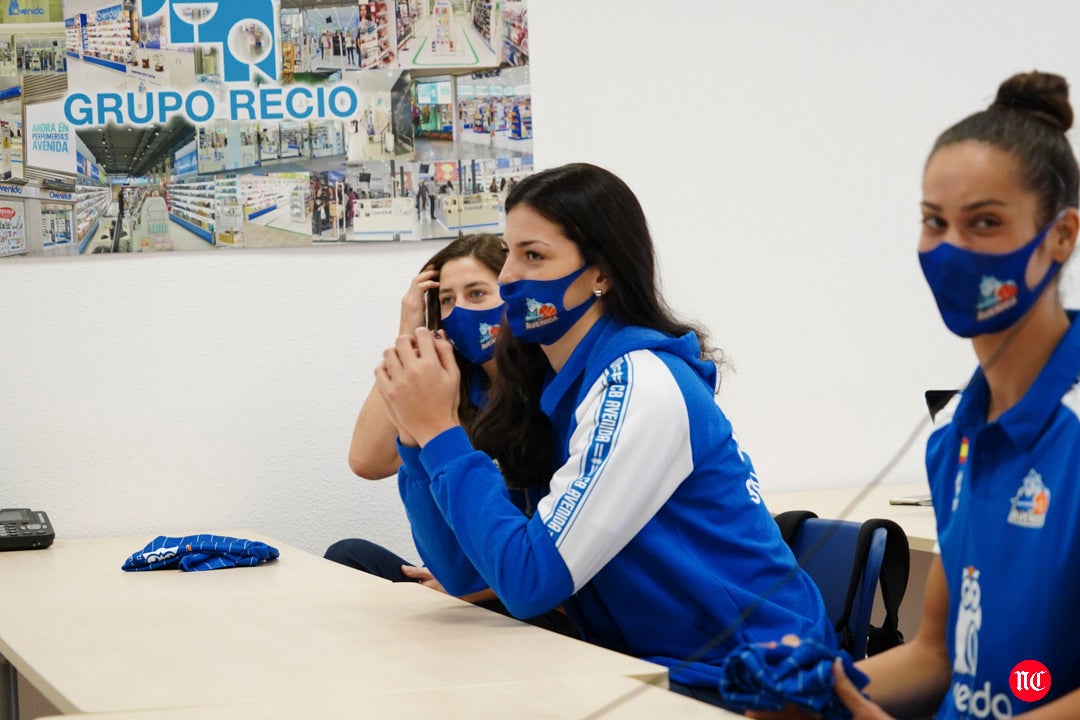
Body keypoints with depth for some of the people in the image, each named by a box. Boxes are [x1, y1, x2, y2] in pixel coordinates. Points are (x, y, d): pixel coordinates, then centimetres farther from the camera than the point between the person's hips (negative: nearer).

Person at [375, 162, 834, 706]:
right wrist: (418, 434, -10)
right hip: (653, 670, 7)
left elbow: (532, 579, -23)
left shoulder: (641, 386, -19)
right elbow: (462, 571, 2)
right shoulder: (545, 387, 5)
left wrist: (440, 432, -19)